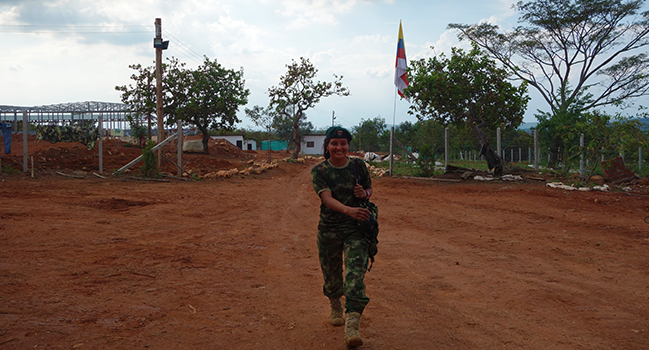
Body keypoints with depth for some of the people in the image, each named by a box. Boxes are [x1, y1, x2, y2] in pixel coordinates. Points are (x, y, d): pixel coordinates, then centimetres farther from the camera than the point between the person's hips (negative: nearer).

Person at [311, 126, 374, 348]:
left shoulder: (359, 166, 1)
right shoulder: (319, 171, -6)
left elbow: (369, 189, 16)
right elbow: (327, 198, -21)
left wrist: (364, 193, -11)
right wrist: (348, 210, -41)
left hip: (356, 229, 0)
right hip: (329, 230, 0)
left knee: (355, 274, -15)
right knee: (331, 275, 12)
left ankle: (352, 326, -20)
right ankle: (335, 307, 43)